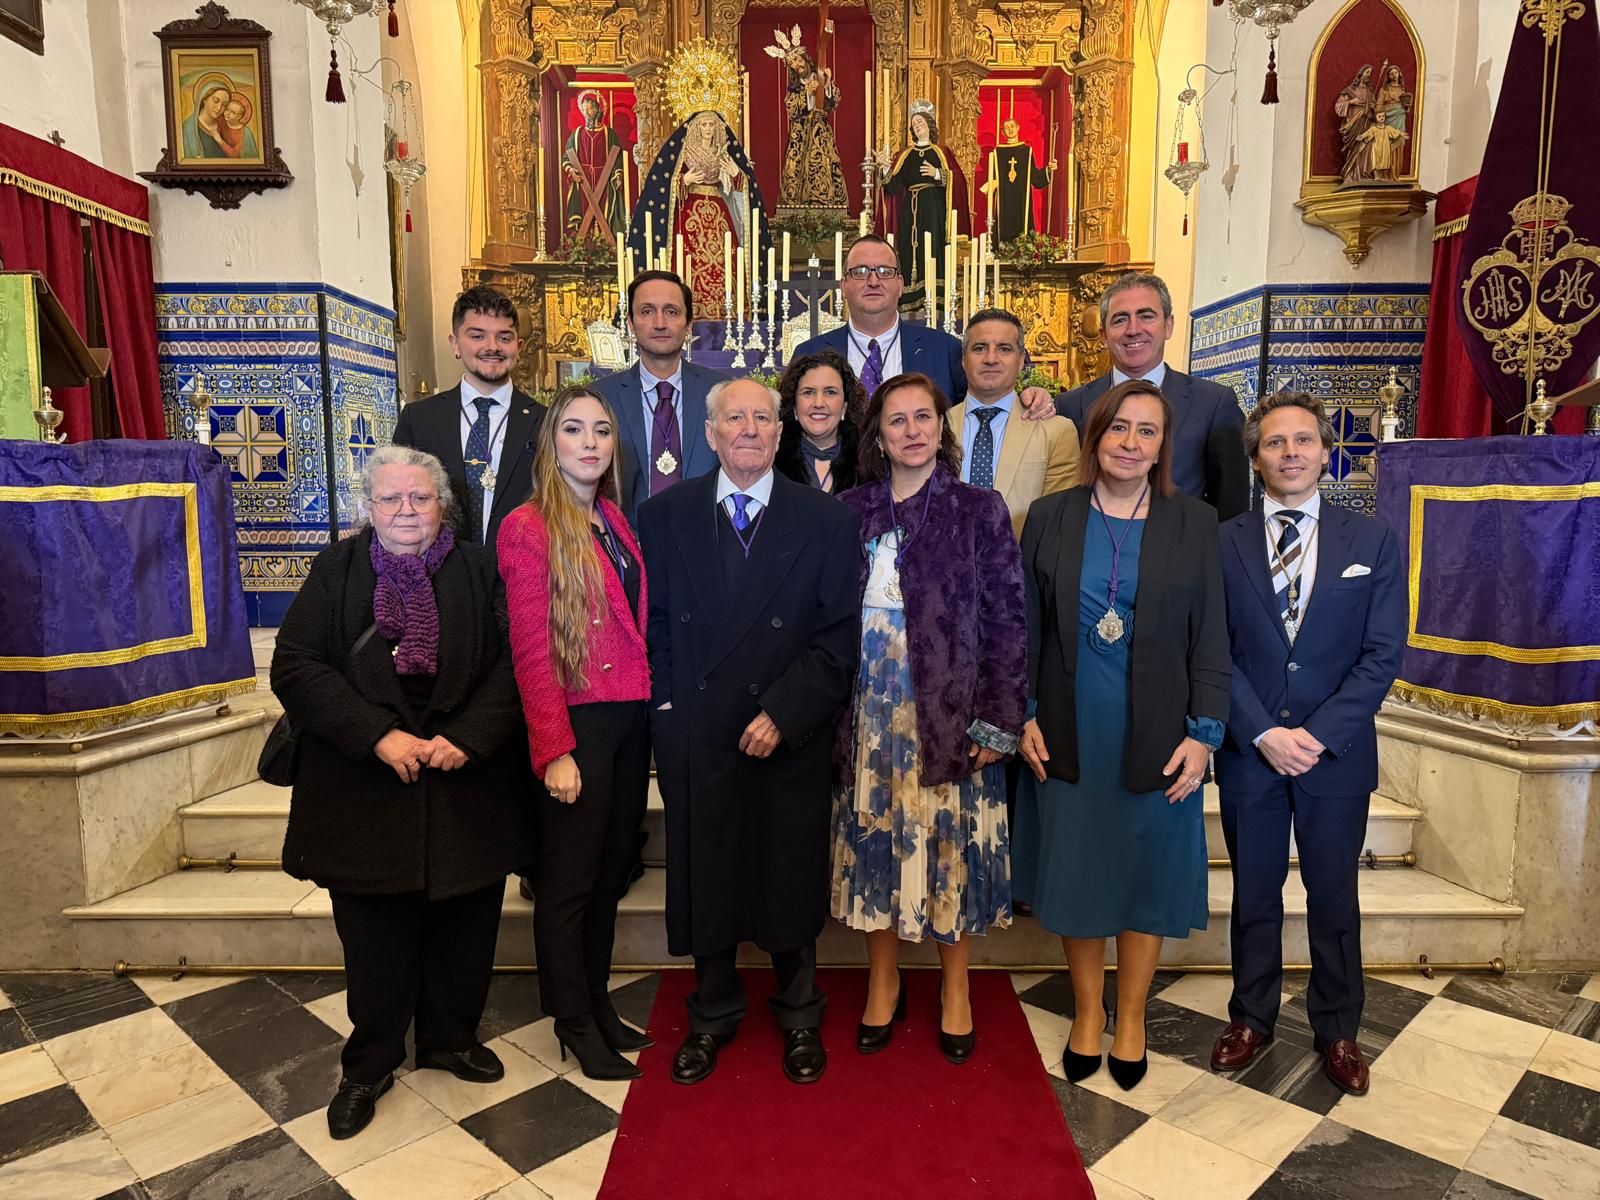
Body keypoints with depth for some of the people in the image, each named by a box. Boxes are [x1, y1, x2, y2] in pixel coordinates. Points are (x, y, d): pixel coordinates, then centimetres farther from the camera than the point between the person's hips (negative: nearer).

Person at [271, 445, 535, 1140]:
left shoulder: (478, 571, 3)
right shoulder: (337, 570, 2)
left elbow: (513, 662, -4)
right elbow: (295, 667, -6)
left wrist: (466, 737, -17)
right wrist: (379, 736, -16)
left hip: (467, 787, 1)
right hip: (364, 789, 0)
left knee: (464, 923, 11)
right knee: (375, 934, 9)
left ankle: (451, 1037, 35)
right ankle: (370, 1063, 31)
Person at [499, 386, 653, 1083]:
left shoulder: (614, 521, 11)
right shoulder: (528, 528, -10)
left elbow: (634, 627, 12)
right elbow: (530, 651, -13)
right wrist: (553, 751, -17)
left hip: (631, 718, 7)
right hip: (577, 724, -7)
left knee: (611, 872, 17)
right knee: (569, 880, 8)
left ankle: (598, 1003, 35)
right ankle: (575, 1023, 26)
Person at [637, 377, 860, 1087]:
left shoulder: (828, 521, -2)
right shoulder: (664, 516, 4)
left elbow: (839, 636, -6)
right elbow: (653, 626, 4)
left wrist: (781, 714, -14)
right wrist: (666, 709, -5)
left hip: (791, 737, -1)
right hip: (696, 735, 1)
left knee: (792, 878, 13)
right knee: (705, 879, 14)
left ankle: (799, 1015, 37)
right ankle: (712, 1014, 37)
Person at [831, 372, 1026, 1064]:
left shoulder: (979, 510, -1)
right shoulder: (850, 511, 6)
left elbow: (1007, 620, -3)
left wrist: (998, 722, -9)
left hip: (951, 713, -2)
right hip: (868, 714, 2)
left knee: (952, 846, 7)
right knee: (874, 844, 10)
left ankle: (955, 988, 29)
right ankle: (883, 982, 31)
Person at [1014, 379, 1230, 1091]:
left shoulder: (1193, 524, -1)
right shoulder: (1051, 518, 1)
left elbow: (1210, 636, -1)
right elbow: (1025, 625, 3)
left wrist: (1203, 734, -7)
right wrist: (1023, 716, -3)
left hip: (1156, 734, 0)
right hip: (1067, 732, 1)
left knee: (1147, 870, 10)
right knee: (1074, 867, 11)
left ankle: (1131, 1016, 30)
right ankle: (1088, 1009, 31)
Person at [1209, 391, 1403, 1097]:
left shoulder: (1373, 542, 1)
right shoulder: (1222, 544, -1)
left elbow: (1382, 654, -4)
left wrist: (1319, 734, -13)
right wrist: (1265, 733, -14)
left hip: (1337, 754, 0)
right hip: (1248, 750, 0)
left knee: (1334, 899, 13)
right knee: (1254, 897, 13)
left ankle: (1337, 1031, 31)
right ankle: (1251, 1019, 31)